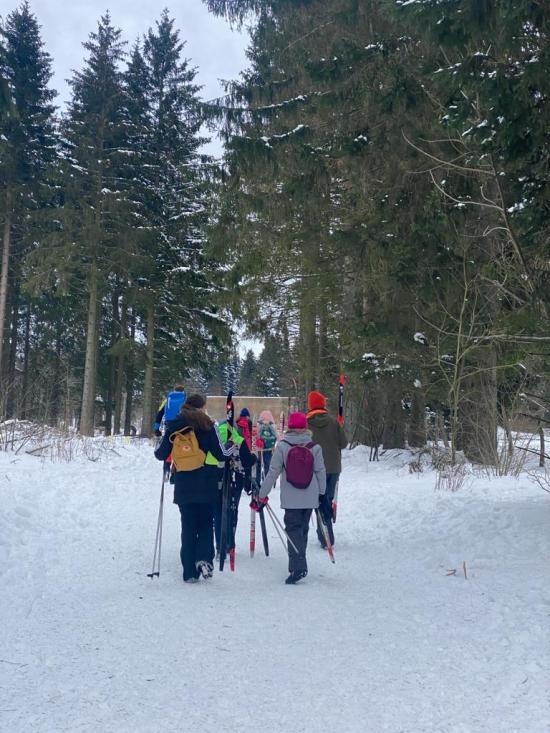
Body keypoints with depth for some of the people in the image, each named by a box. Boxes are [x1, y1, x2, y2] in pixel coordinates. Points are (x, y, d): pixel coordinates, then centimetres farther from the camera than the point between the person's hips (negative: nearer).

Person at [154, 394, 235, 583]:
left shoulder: (173, 425, 2)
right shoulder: (207, 426, -5)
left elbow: (161, 454, 6)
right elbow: (222, 454, -6)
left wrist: (159, 450, 28)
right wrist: (232, 445, 14)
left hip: (183, 488, 2)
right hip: (206, 487, -2)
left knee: (188, 527, 11)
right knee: (206, 524, 14)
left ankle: (190, 572, 10)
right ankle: (204, 559, -8)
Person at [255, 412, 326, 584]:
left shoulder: (282, 446, -8)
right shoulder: (315, 447, -2)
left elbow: (273, 472, -6)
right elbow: (321, 473, 4)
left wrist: (262, 496, 1)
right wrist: (322, 494, 17)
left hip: (291, 499, -3)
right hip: (310, 498, 3)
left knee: (293, 530, 1)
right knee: (303, 529, 17)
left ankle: (298, 566, -15)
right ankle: (298, 564, 25)